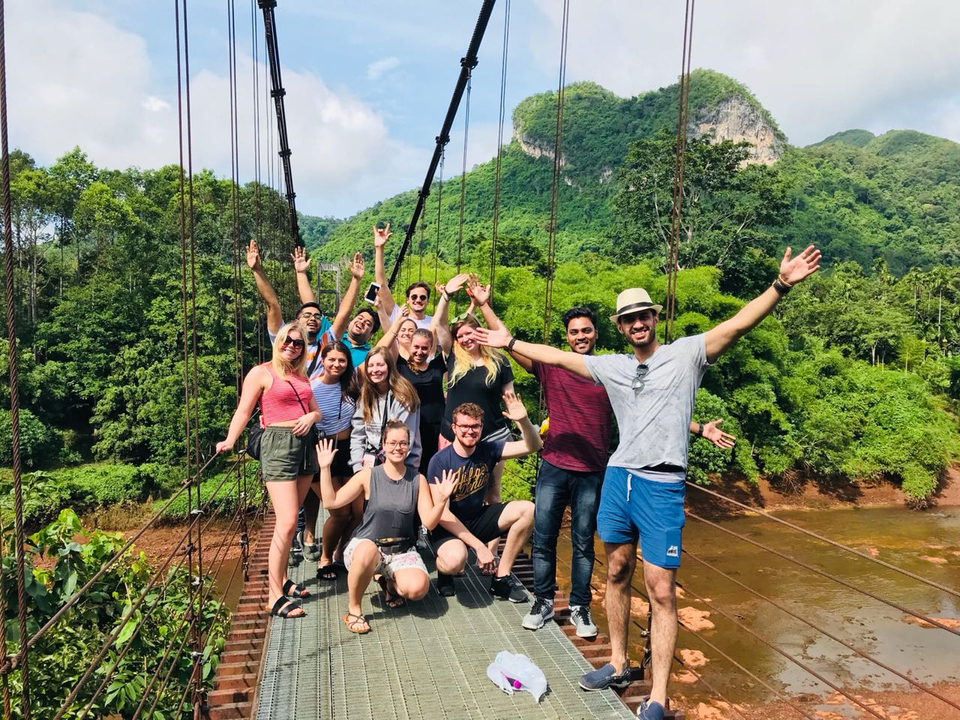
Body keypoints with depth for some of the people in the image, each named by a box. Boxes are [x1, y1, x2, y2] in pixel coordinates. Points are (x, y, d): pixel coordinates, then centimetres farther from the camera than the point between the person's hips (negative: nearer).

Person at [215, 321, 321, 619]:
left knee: (289, 519, 10)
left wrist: (311, 416, -2)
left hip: (305, 445, 7)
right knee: (287, 522, -13)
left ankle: (282, 580, 22)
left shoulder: (301, 377, 19)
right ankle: (275, 597, -7)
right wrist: (229, 441, -20)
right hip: (278, 444, -7)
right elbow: (244, 411, -6)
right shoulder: (261, 373, -1)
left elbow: (317, 410, 21)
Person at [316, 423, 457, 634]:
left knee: (417, 588, -27)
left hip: (402, 551, 2)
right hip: (367, 545, -2)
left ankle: (390, 583, 11)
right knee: (367, 552, -40)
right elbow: (331, 501, -6)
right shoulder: (368, 476, -3)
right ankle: (353, 607, -12)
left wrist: (441, 500, -21)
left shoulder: (418, 480, 1)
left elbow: (429, 522, -3)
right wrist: (325, 468, -13)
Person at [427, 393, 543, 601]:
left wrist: (523, 420, -32)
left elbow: (533, 445, -10)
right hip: (449, 526, -5)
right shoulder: (440, 461, -19)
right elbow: (441, 513, -21)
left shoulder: (488, 450, -7)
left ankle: (502, 576, -6)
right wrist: (479, 546, -24)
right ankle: (444, 569, 3)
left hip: (478, 519, 5)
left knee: (527, 509, -17)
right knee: (455, 560, -38)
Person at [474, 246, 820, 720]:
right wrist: (510, 343, 21)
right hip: (618, 478, 5)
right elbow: (558, 357, 19)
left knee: (661, 591, -3)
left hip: (662, 486, -5)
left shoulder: (686, 354, -2)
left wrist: (780, 285, -27)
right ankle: (618, 666, 32)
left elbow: (737, 325, -14)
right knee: (617, 572, 15)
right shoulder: (612, 367, 12)